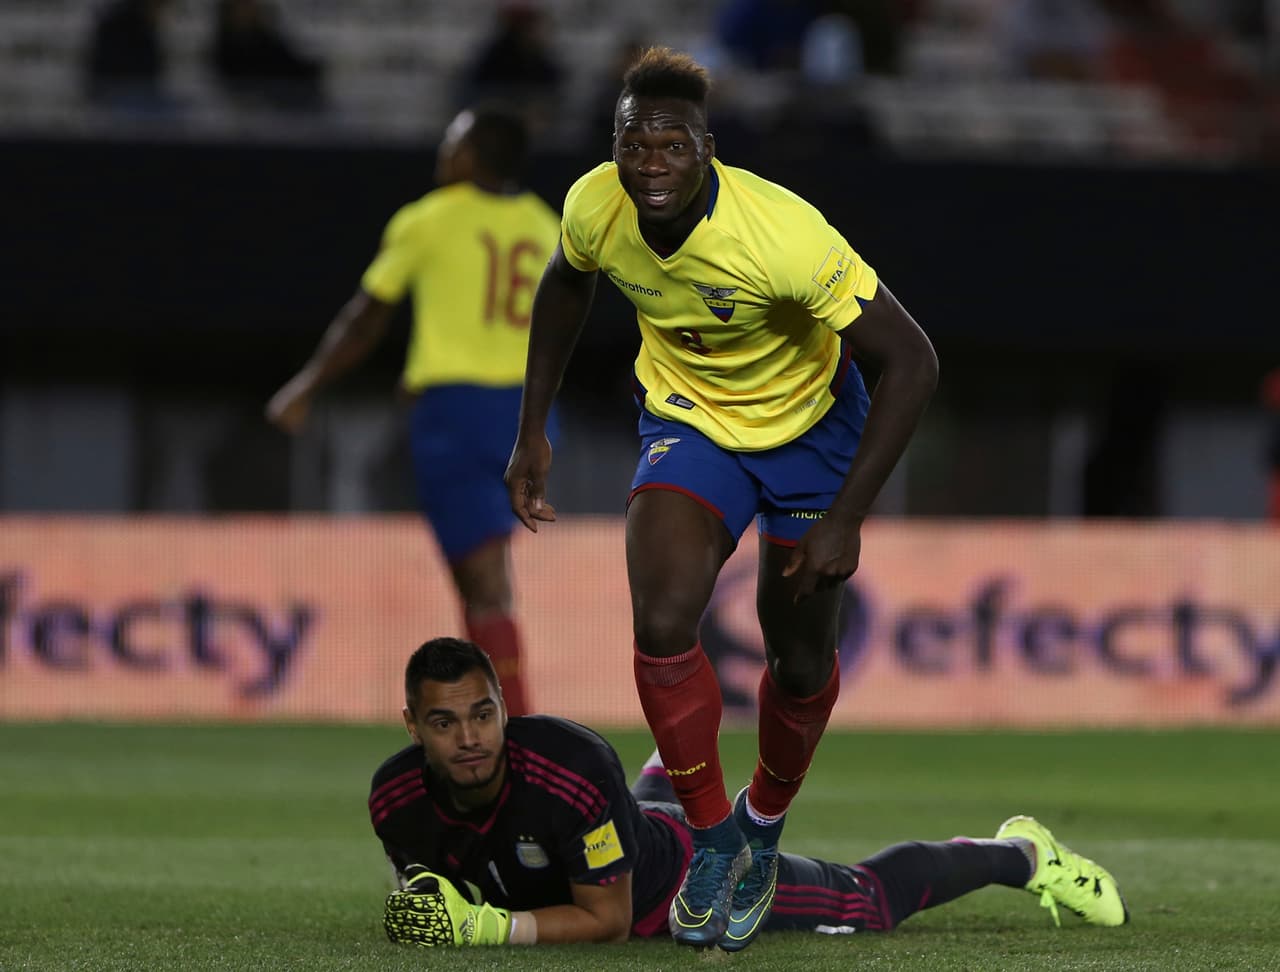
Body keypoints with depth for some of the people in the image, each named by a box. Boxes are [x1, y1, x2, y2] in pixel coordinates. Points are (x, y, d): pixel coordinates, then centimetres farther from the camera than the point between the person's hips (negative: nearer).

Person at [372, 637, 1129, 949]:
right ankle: (672, 771, 79)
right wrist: (425, 910, -32)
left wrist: (491, 928, -45)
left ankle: (1023, 855, 41)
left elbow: (608, 918, -36)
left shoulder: (569, 765, -45)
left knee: (869, 901, 15)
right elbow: (429, 886, -8)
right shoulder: (395, 800, -30)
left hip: (684, 876, -5)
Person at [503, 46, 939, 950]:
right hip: (688, 423, 2)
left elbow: (911, 361, -29)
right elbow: (565, 285, 5)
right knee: (663, 623, -20)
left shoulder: (784, 232, -36)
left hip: (810, 422, -2)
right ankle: (712, 836, -1)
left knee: (801, 659, 4)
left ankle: (763, 825, 34)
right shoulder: (595, 207, -22)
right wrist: (533, 429, 5)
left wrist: (845, 518, -29)